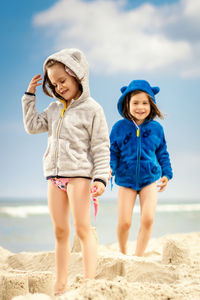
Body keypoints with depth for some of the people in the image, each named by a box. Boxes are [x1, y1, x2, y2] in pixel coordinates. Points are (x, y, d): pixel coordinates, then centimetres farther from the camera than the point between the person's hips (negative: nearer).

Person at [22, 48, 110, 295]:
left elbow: (101, 147, -6)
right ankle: (60, 285, 10)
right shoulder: (54, 109, 15)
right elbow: (32, 125, 14)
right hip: (55, 174, 6)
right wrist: (30, 96, 13)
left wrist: (100, 178, -14)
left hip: (79, 173, -6)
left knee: (82, 229, -11)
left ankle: (89, 281, -11)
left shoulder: (91, 109, -3)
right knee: (60, 231, 6)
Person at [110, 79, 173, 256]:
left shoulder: (156, 128, 2)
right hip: (126, 180, -1)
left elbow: (162, 153, 13)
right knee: (124, 223, -3)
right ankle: (123, 253, 26)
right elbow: (112, 152, 0)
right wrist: (109, 169, -17)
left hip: (150, 179, 1)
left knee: (147, 219, -13)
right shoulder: (119, 127, -3)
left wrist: (166, 174, 7)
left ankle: (138, 257, 1)